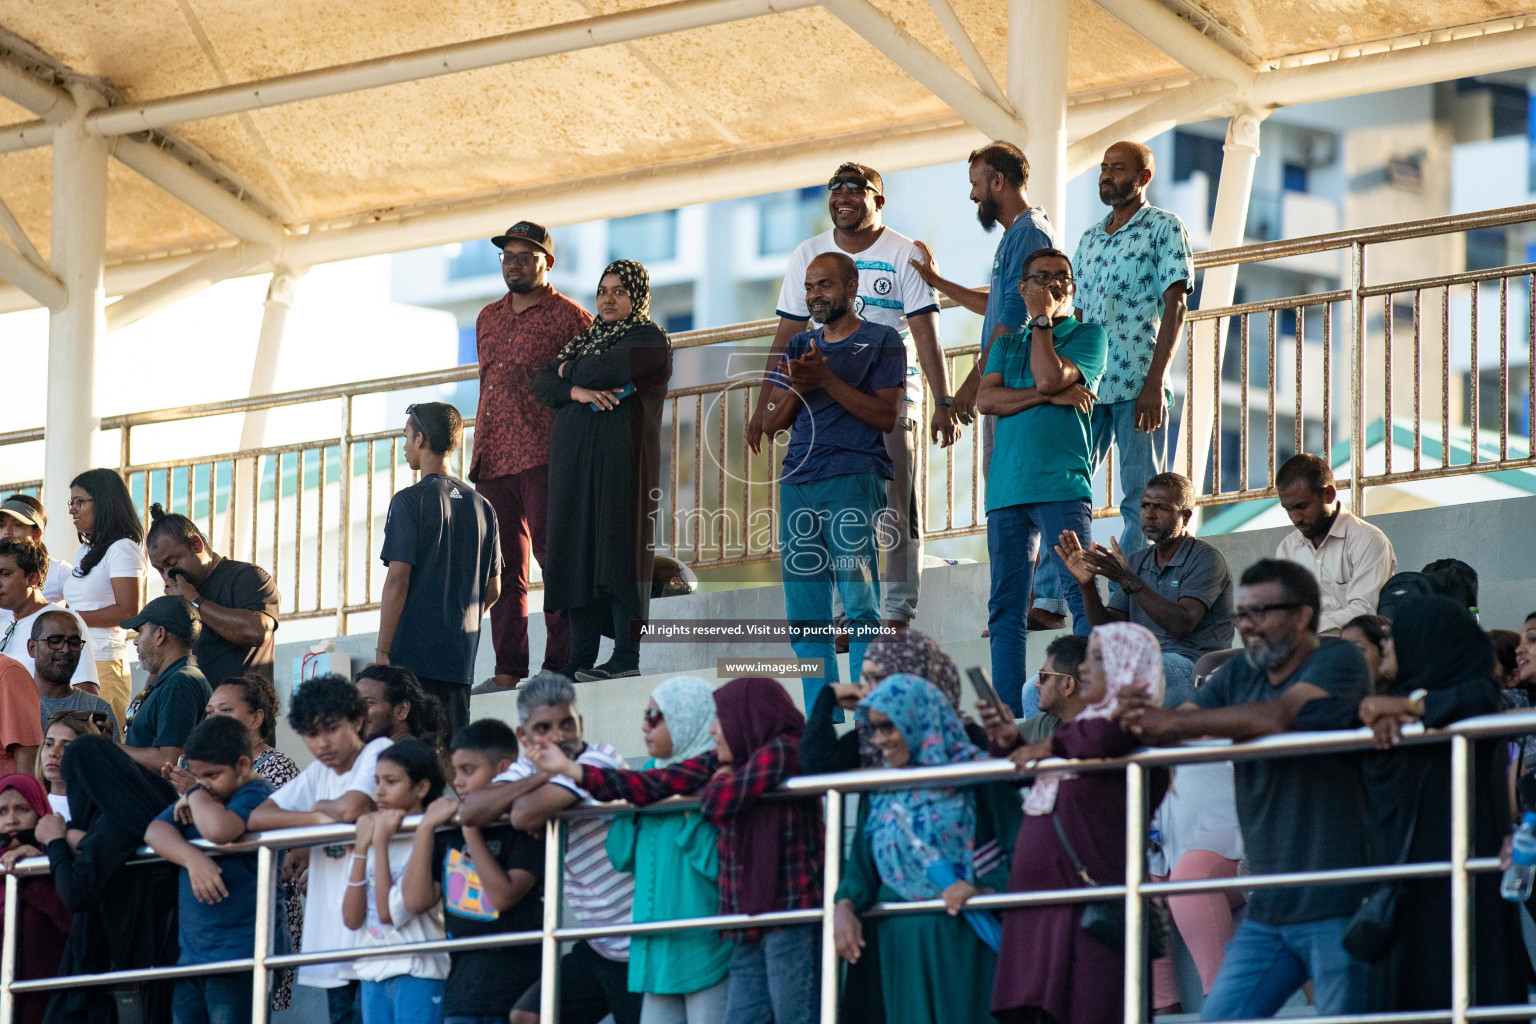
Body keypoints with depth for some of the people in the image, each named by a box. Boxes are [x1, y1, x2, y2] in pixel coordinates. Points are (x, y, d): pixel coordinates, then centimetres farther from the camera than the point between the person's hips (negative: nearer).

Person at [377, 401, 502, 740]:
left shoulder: (409, 502, -7)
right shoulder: (481, 506, 13)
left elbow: (397, 581, -13)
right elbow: (493, 590, 16)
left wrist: (382, 652, -11)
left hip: (414, 654, -6)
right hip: (461, 658, 6)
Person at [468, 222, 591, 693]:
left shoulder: (569, 317, 1)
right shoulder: (488, 319, 20)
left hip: (543, 456, -6)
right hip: (492, 460, 6)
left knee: (554, 558, -8)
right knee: (504, 568, 4)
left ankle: (558, 664, -8)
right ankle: (508, 670, 5)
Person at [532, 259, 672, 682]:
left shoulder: (649, 338, 0)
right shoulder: (585, 338, 22)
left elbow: (605, 371, -15)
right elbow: (542, 384, 11)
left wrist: (570, 371, 6)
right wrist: (578, 391, -10)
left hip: (620, 454, -7)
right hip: (574, 457, 7)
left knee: (617, 549, -11)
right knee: (577, 552, 1)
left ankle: (627, 657, -12)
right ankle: (580, 660, 0)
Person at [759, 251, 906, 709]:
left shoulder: (881, 341, 6)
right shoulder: (798, 348, 22)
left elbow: (887, 415, -5)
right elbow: (772, 423, 18)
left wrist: (827, 380, -10)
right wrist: (796, 389, -2)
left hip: (853, 479, -6)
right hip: (797, 484, 6)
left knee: (859, 602, -14)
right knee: (804, 613, 0)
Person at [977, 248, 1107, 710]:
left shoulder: (1088, 336, 8)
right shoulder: (1007, 344, 22)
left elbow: (1049, 376, -9)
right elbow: (985, 398, 4)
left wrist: (1043, 320, 2)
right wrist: (1050, 397, -7)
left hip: (1062, 482, -4)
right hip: (1008, 486, 4)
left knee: (1083, 593, -14)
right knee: (1007, 607, 2)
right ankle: (1007, 712, 2)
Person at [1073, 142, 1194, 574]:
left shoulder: (1164, 228, 2)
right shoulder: (1090, 239, 20)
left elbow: (1174, 307, -7)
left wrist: (1155, 383, -16)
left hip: (1139, 386, -6)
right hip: (1087, 387, 6)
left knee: (1140, 501, -5)